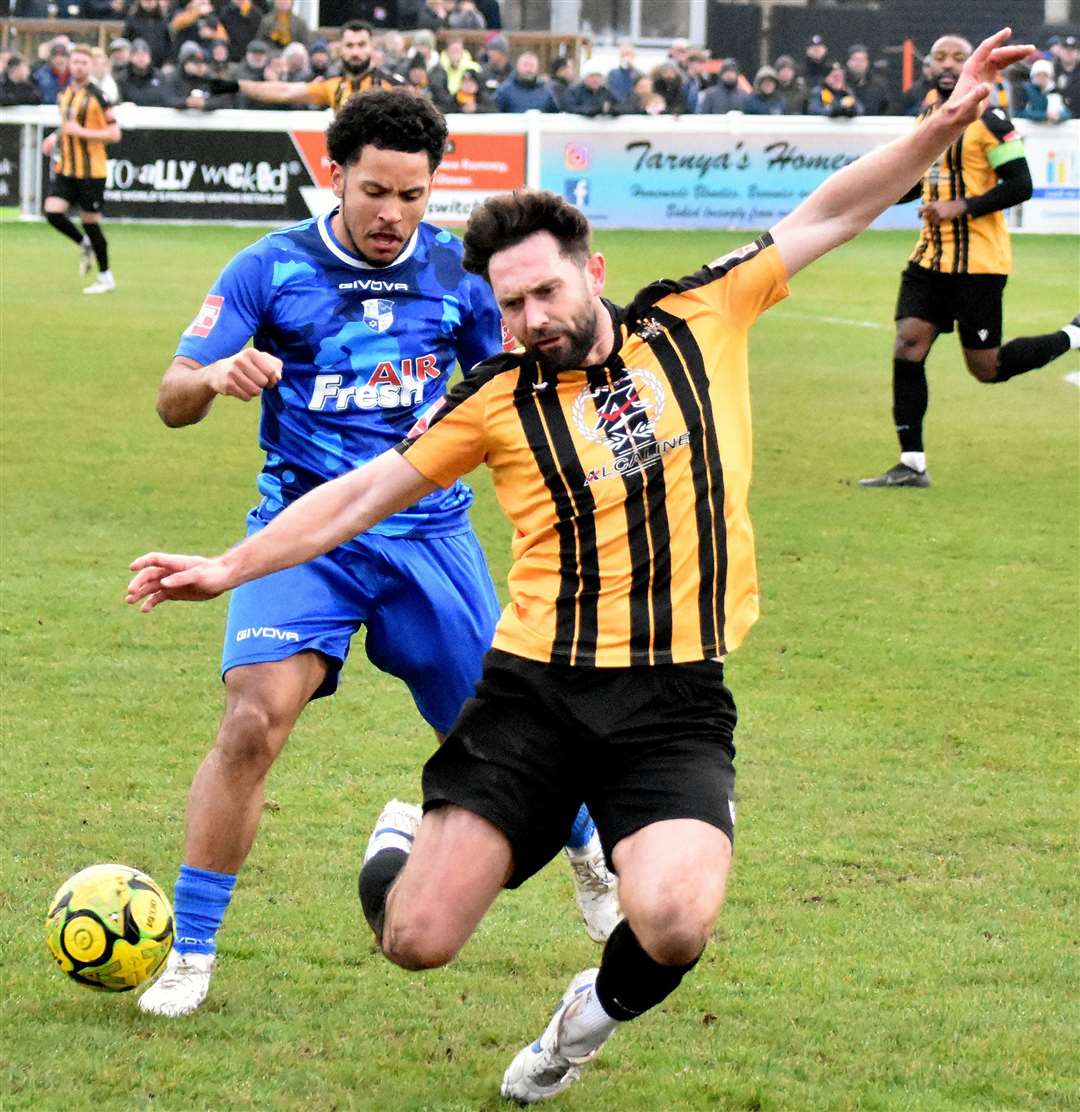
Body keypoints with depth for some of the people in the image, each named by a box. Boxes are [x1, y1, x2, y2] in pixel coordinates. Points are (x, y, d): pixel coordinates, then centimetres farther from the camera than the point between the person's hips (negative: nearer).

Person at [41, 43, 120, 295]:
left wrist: (82, 132, -21)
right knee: (53, 212, -11)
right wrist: (55, 138, 9)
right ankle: (84, 245, 17)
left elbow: (114, 133, -13)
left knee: (90, 222, -1)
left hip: (91, 170, -6)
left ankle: (106, 278, 14)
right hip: (65, 168, 6)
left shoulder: (97, 96, -12)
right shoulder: (65, 94, 10)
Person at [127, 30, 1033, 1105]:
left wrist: (946, 121, 2)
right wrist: (229, 567, 6)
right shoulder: (501, 397, 3)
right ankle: (403, 844, 34)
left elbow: (826, 214, 9)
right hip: (534, 692, 0)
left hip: (677, 701, 0)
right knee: (416, 940, -5)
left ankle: (601, 1007, 13)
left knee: (674, 925, -26)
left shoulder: (698, 319, 5)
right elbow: (365, 492, 9)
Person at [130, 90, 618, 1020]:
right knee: (253, 723, -21)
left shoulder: (458, 271, 1)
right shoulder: (273, 269, -6)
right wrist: (216, 376, -31)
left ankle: (592, 857, 40)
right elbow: (172, 400, -7)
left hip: (429, 532, 2)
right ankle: (190, 953, -12)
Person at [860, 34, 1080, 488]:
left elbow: (1020, 186, -14)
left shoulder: (988, 119, -12)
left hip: (978, 261, -7)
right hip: (931, 257, 7)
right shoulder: (928, 114, 12)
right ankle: (912, 465, -2)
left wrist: (962, 207, -23)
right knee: (908, 344, -7)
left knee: (986, 368, -1)